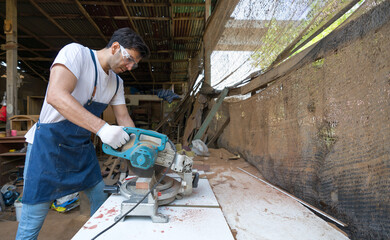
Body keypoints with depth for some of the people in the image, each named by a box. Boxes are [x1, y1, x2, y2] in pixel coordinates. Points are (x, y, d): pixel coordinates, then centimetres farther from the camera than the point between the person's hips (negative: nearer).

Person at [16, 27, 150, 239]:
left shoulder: (116, 82, 6)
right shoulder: (76, 53, -16)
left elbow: (124, 119, 8)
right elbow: (56, 95, -32)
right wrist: (102, 128, -40)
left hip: (83, 148, 7)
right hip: (49, 144, -7)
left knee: (101, 200, 15)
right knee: (32, 223, 2)